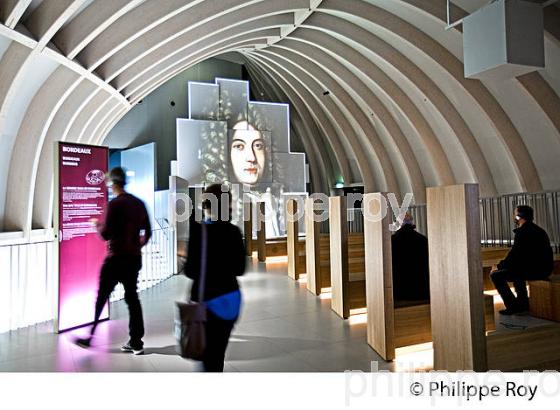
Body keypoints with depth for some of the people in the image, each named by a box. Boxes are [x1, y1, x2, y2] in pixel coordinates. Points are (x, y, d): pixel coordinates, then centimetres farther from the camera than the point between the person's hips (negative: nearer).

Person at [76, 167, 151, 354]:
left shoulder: (115, 204, -13)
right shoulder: (139, 203, 6)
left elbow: (106, 234, -13)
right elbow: (147, 232, 10)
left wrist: (97, 225, 7)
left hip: (116, 258, -6)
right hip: (134, 258, 6)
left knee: (101, 297, 8)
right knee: (132, 297, 10)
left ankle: (89, 337, 21)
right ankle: (136, 342, 13)